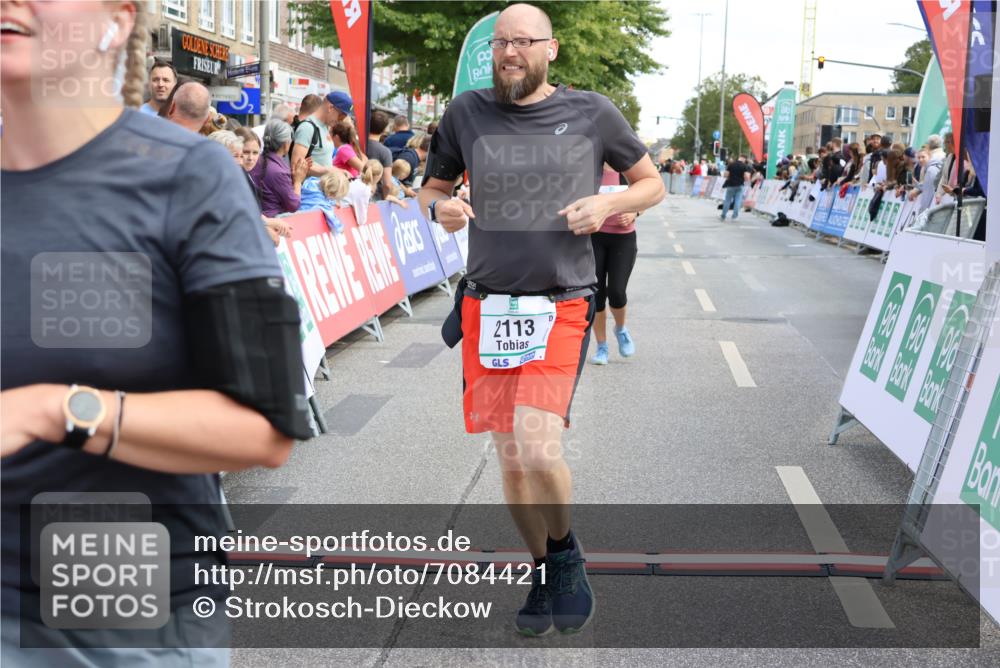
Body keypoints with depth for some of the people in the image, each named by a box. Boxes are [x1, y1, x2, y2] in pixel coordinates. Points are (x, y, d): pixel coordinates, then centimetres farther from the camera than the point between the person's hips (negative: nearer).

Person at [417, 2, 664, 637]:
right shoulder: (467, 112, 5)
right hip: (487, 304, 3)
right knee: (511, 457, 7)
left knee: (537, 448, -19)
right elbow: (433, 187, 17)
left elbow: (653, 183, 11)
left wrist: (608, 204, -9)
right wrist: (441, 208, -7)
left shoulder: (591, 113, 1)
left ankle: (565, 553, 11)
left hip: (561, 305, -3)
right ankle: (545, 575, 29)